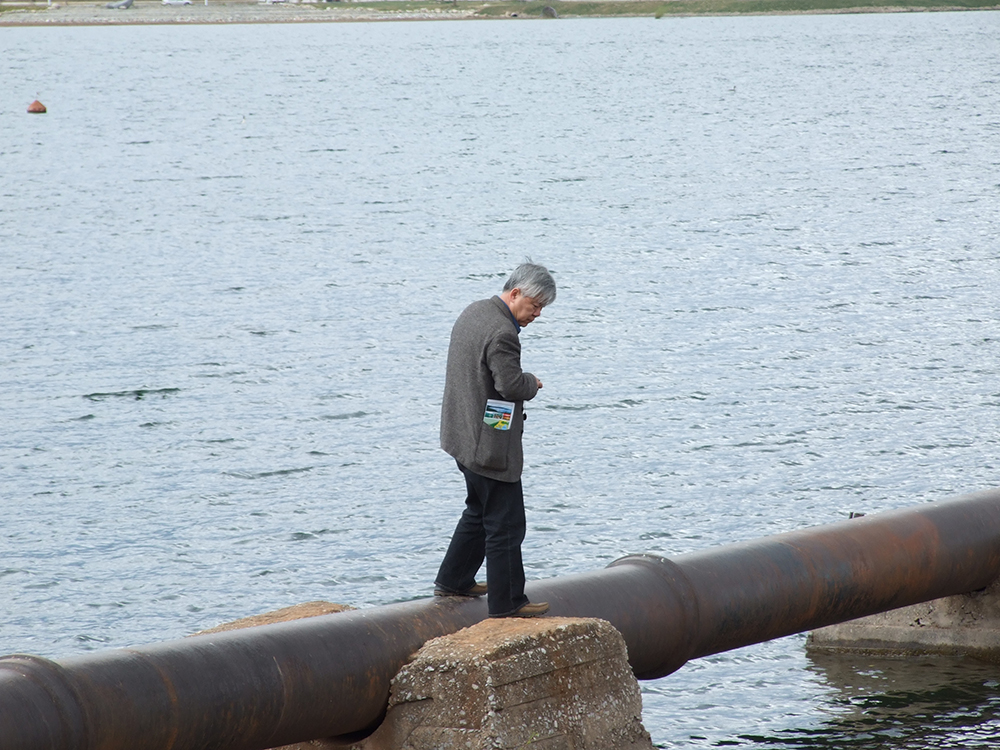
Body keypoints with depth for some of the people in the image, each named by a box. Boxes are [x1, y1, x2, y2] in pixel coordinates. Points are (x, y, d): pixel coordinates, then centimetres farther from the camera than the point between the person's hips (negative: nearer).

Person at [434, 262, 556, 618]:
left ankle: (453, 580, 34)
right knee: (506, 524, -1)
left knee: (480, 511, 25)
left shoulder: (473, 312, 9)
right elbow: (511, 385, -27)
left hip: (465, 437, 10)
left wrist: (525, 383, 9)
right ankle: (507, 602, 4)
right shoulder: (501, 333, -23)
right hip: (491, 445, -10)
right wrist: (533, 384, -6)